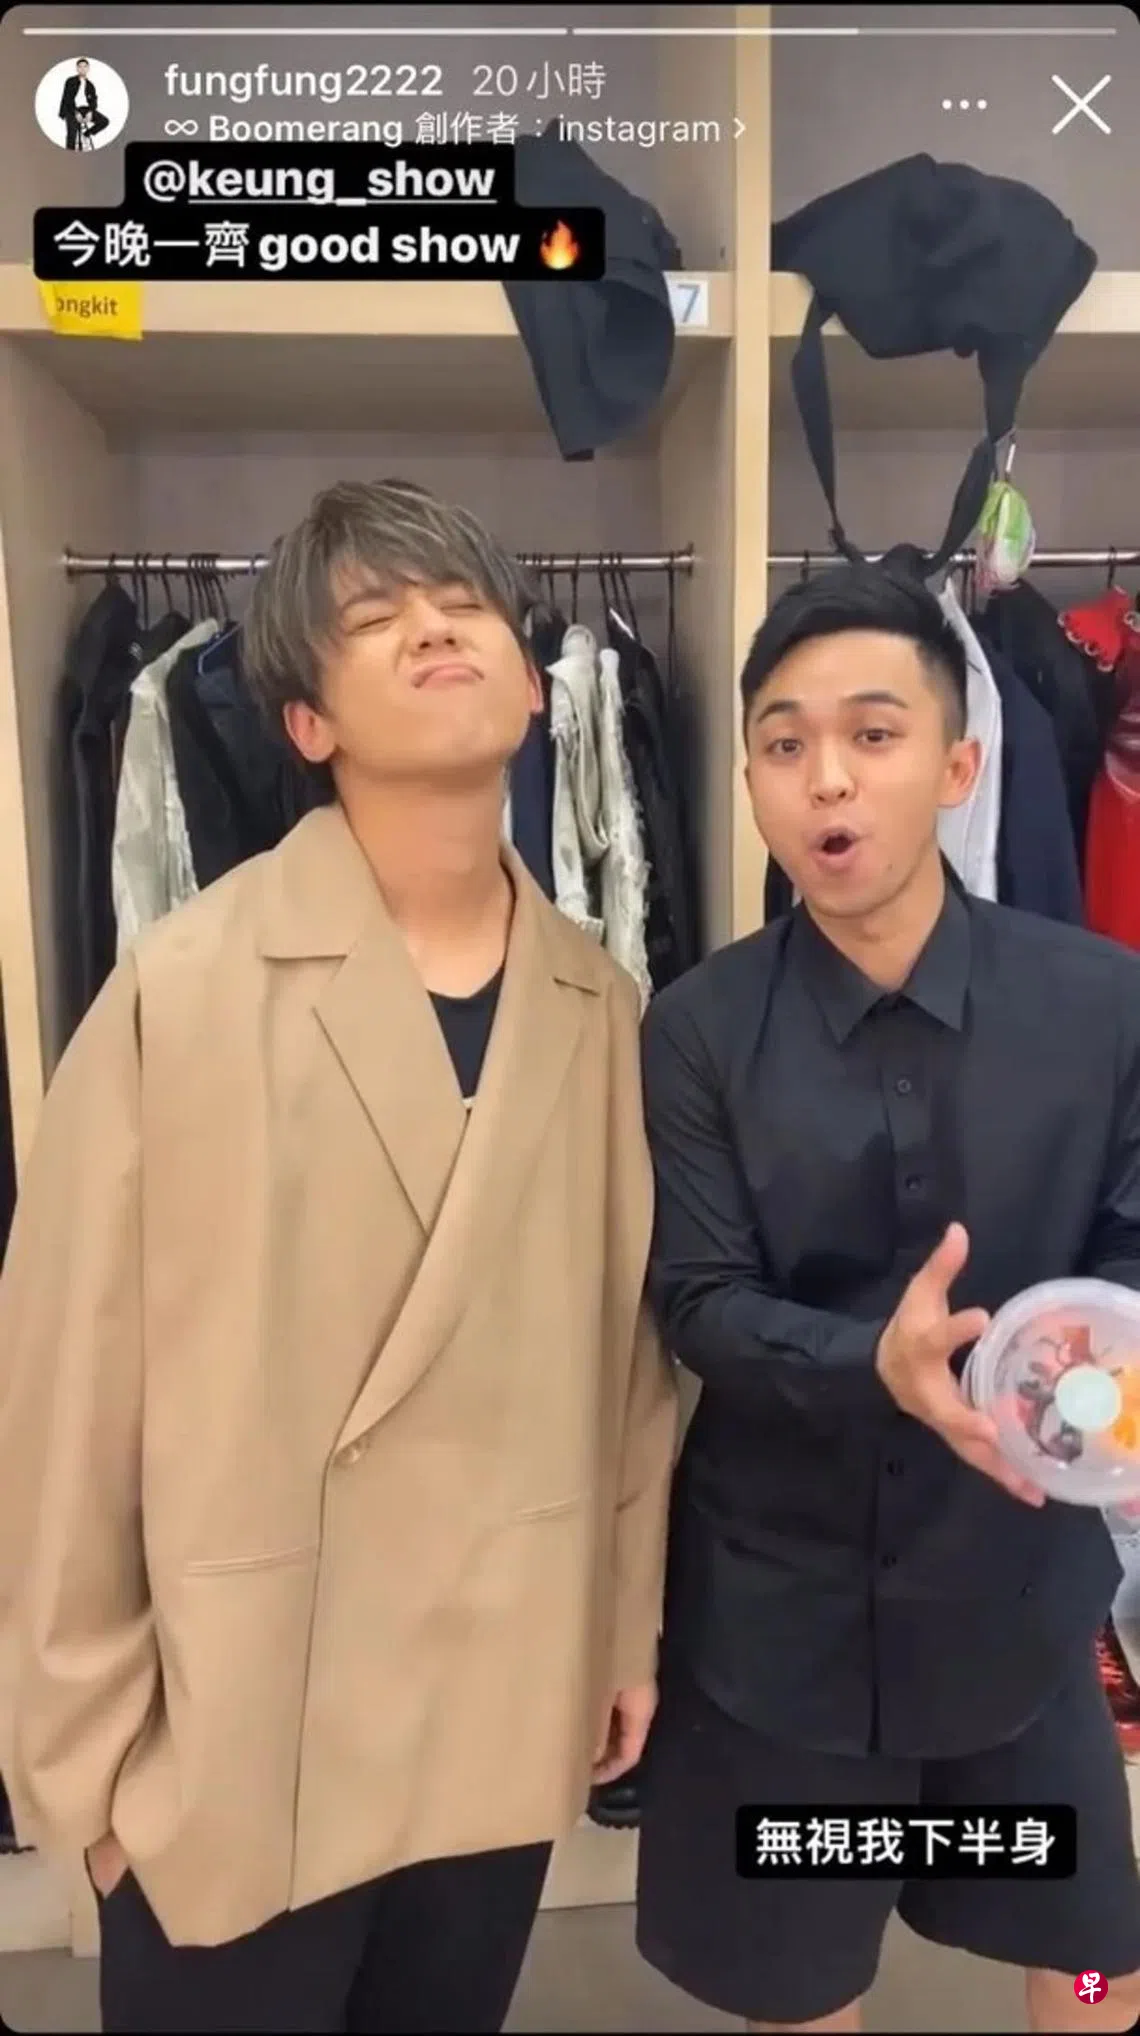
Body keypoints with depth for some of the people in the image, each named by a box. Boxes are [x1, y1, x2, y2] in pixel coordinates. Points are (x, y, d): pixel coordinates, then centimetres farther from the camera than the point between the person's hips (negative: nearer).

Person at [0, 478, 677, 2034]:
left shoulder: (600, 1006, -3)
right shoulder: (186, 986, -17)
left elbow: (633, 1340, 4)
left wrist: (632, 1626, 10)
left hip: (507, 1718, 4)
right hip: (235, 1735, -3)